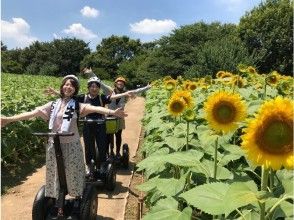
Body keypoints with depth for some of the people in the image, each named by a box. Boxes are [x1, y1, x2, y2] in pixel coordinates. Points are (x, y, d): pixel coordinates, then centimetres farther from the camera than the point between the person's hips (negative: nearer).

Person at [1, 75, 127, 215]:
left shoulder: (77, 106, -4)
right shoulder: (53, 105, 3)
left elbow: (95, 108, -20)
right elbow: (32, 113, -1)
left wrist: (112, 112, -37)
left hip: (72, 145, -2)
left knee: (74, 175, 8)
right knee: (55, 175, 11)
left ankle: (78, 203, 30)